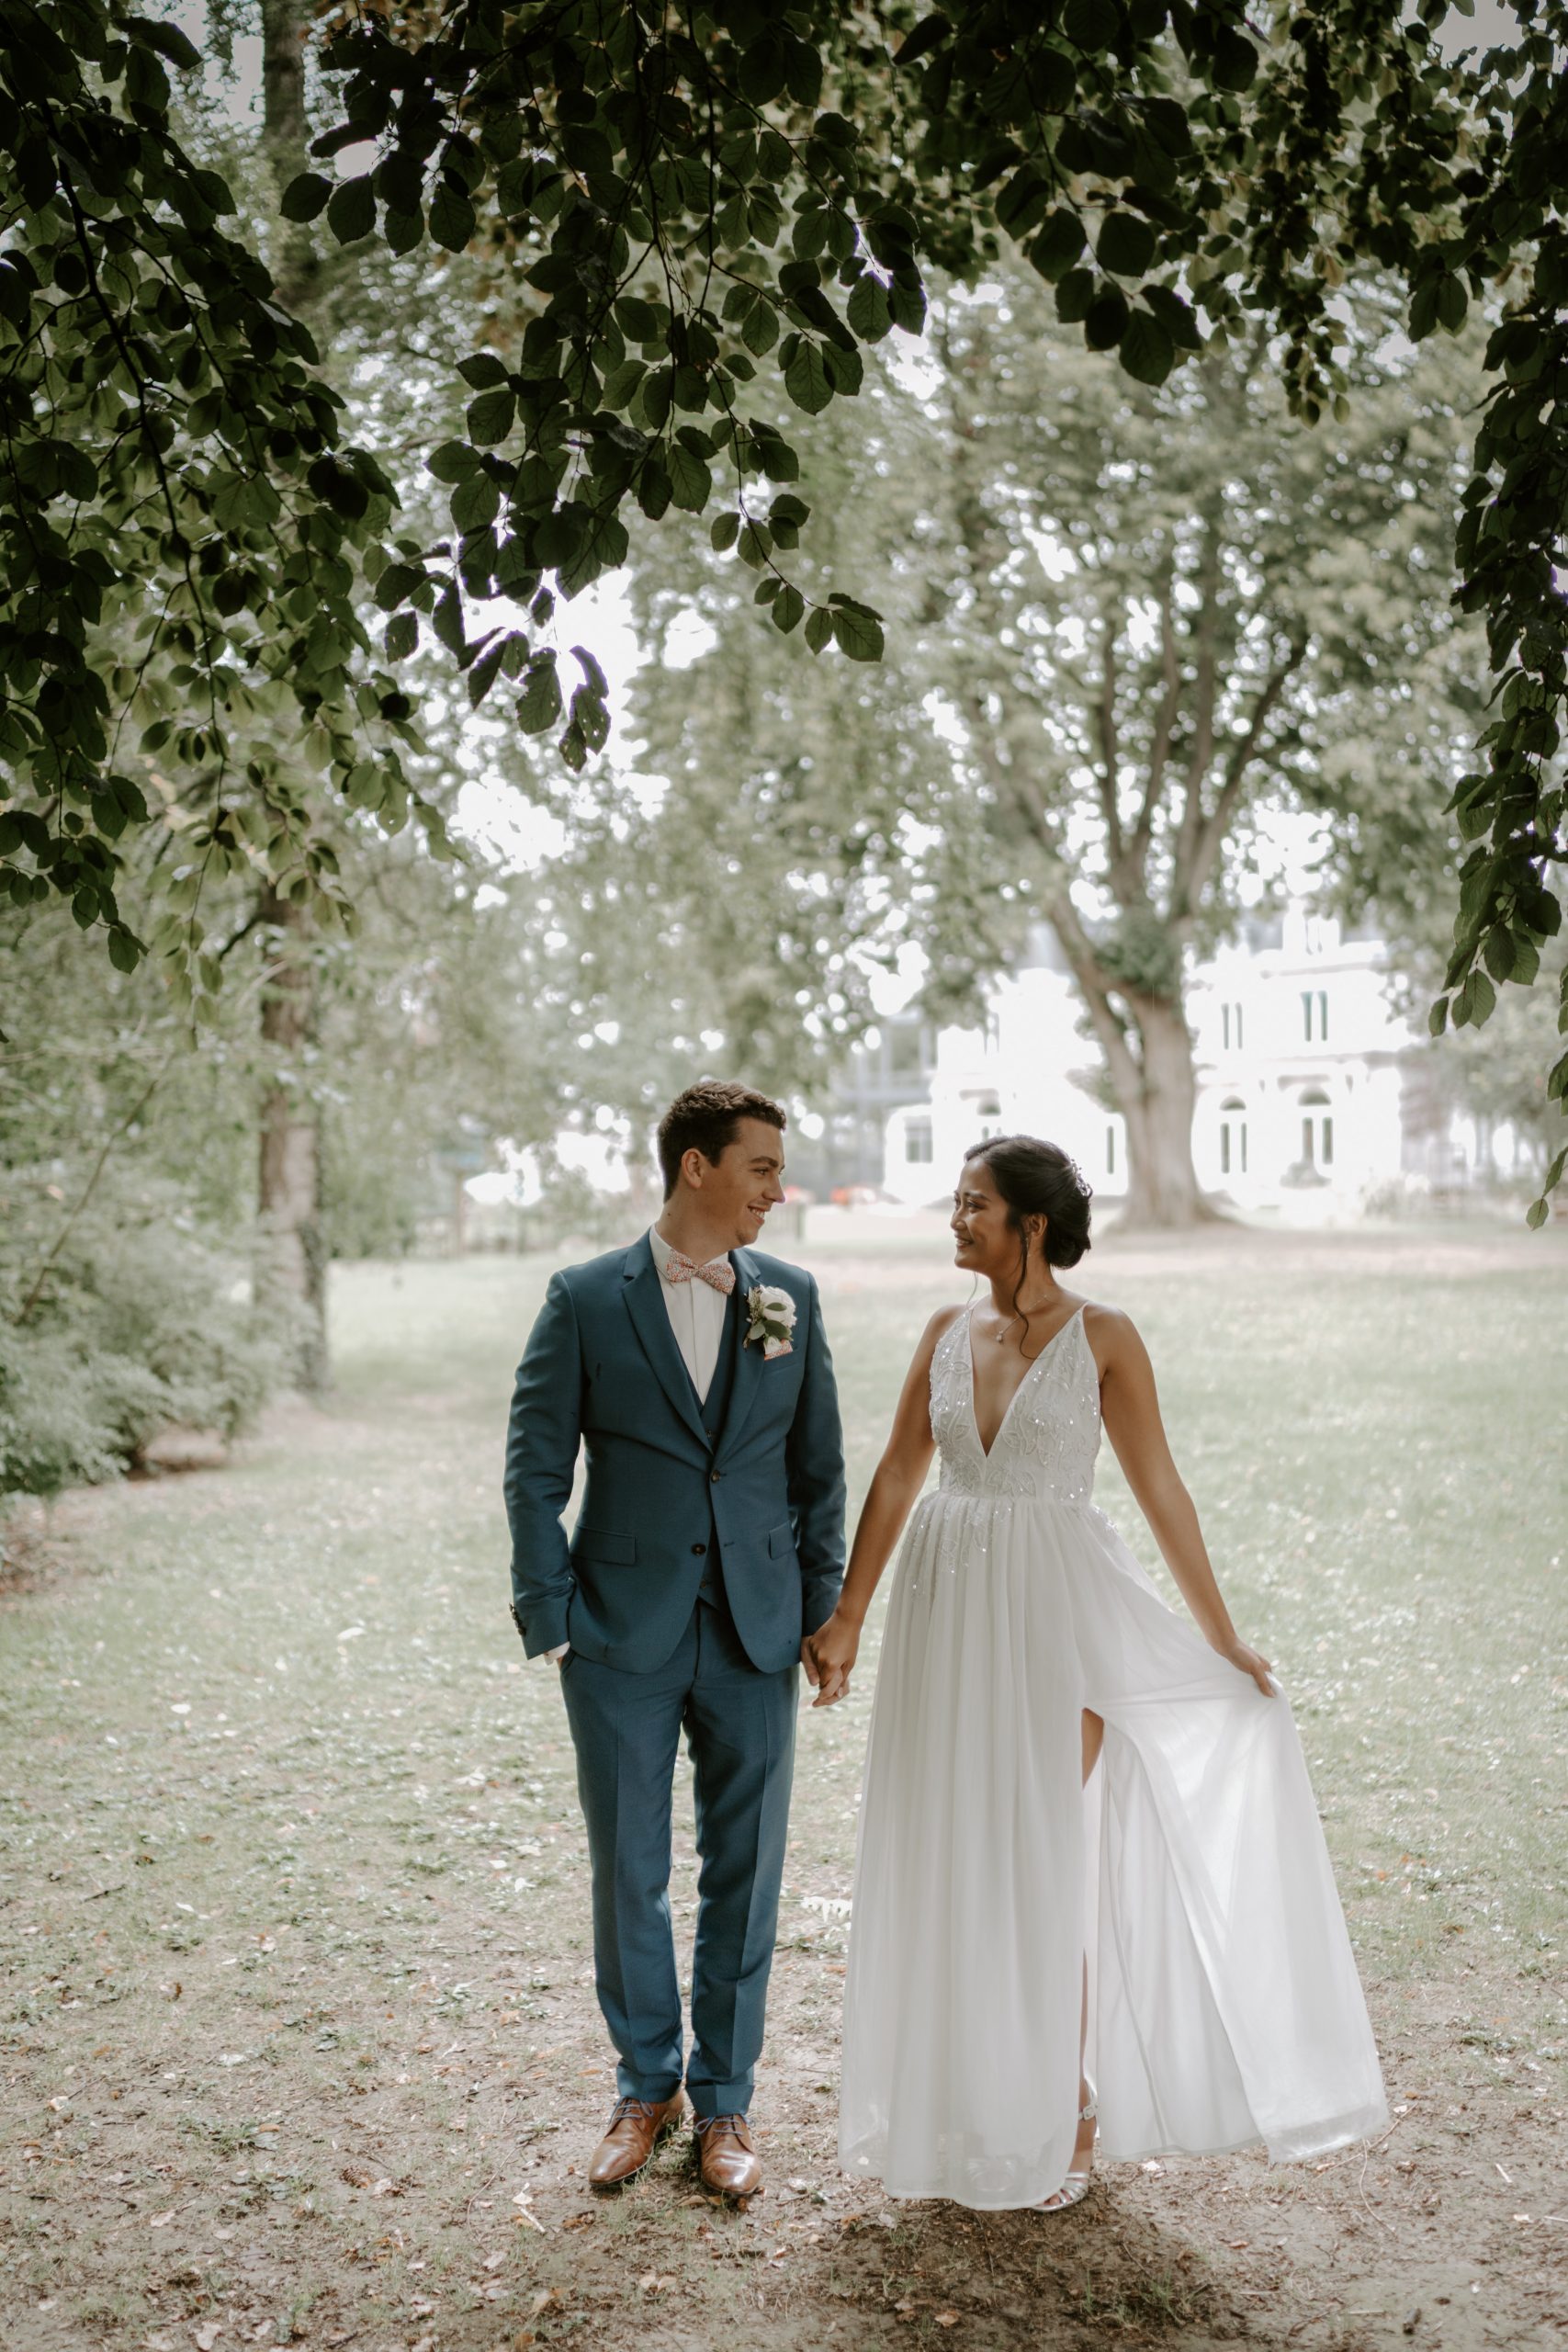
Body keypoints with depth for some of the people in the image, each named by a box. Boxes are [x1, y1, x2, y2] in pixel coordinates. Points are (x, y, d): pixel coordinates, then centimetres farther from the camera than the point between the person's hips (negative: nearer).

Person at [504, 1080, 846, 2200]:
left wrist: (823, 1608, 5)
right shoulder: (585, 1300, -3)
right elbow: (536, 1469, -1)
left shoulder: (792, 1298, 4)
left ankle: (725, 2103, 26)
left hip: (755, 1642, 2)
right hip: (623, 1641, -1)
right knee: (629, 1877, 10)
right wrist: (551, 1619, -7)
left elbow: (819, 1467, 9)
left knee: (744, 1877, 9)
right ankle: (646, 2087, 31)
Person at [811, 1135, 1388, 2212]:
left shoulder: (1103, 1338, -7)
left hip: (1055, 1608, -4)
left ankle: (1065, 2117, 19)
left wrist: (1222, 1636, -2)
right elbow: (897, 1477, 6)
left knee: (1047, 1861, 2)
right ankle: (963, 2110, 27)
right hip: (949, 1604, 4)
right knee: (953, 1858, 10)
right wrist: (848, 1617, 4)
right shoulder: (949, 1332, 5)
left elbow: (1162, 1490, -4)